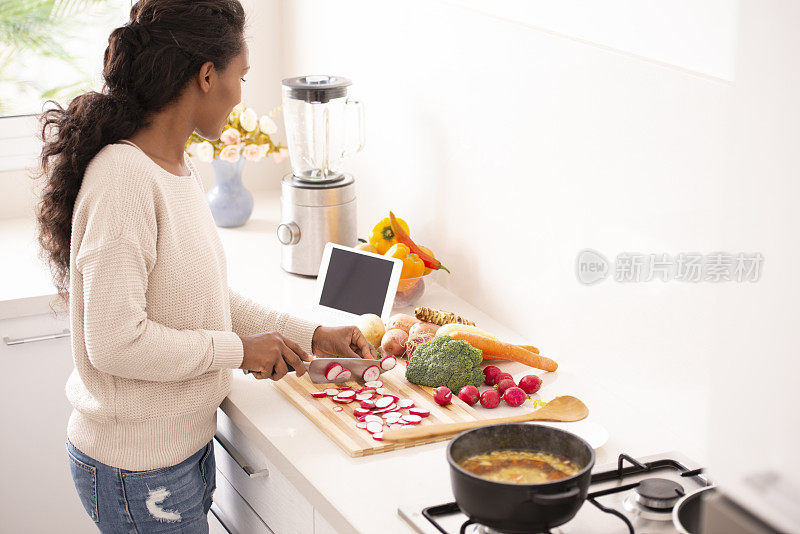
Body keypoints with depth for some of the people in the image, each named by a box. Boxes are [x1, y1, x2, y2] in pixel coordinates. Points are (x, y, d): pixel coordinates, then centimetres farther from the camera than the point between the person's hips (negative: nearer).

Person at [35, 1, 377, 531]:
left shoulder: (179, 167, 6)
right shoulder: (124, 177, -24)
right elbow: (115, 341, -28)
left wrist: (311, 336, 11)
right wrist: (239, 349, -17)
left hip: (187, 443, 9)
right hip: (138, 469, -9)